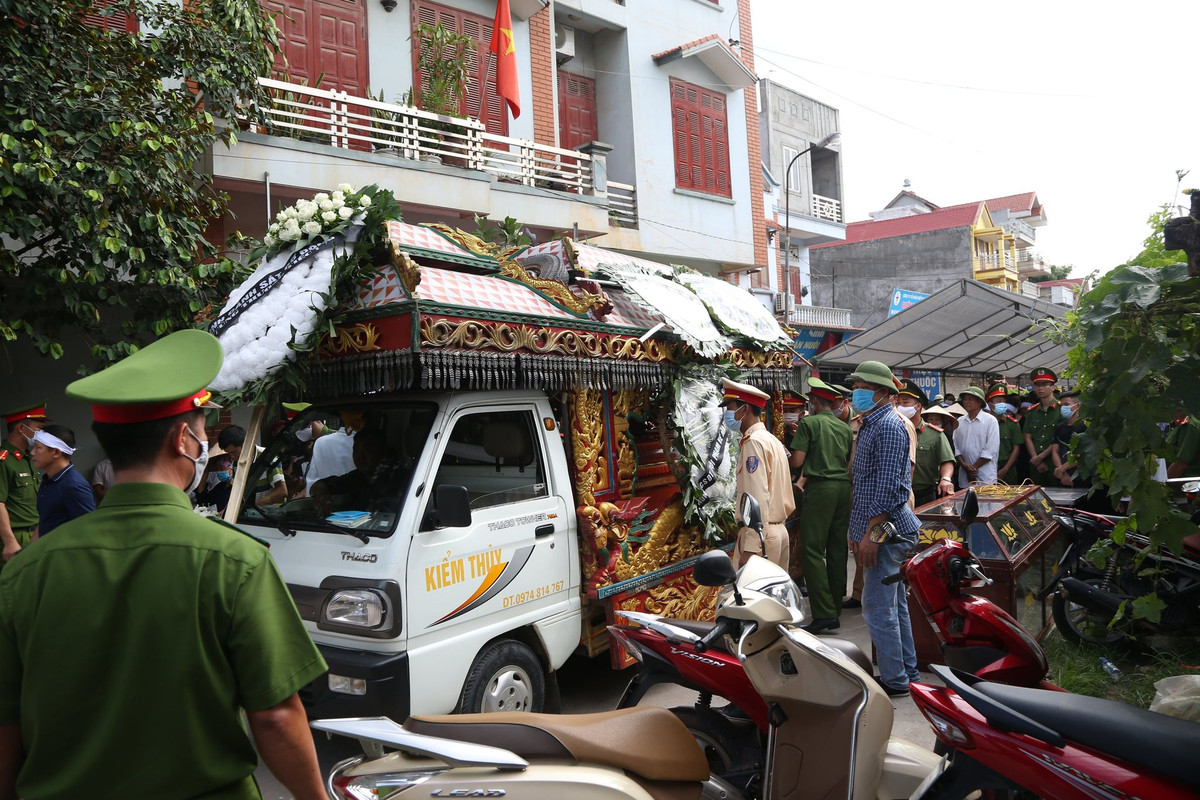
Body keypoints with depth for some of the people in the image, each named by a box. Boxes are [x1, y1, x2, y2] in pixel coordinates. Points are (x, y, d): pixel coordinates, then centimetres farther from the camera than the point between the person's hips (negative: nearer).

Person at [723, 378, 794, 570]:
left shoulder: (754, 442, -12)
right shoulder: (773, 441, 16)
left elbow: (758, 498, -21)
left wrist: (750, 548, -23)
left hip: (759, 533, -10)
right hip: (779, 530, 10)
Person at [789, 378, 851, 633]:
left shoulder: (809, 423, -4)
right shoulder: (845, 427, 14)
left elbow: (797, 461, -10)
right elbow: (850, 464, 19)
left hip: (821, 488, -7)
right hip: (843, 487, 7)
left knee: (812, 551, -6)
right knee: (837, 549, 12)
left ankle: (824, 614, -13)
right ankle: (836, 607, 20)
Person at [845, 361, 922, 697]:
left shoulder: (888, 426, -15)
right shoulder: (870, 425, 17)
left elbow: (888, 487, -22)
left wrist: (872, 533, -23)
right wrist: (859, 530, 20)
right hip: (881, 528, 10)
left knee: (878, 608, -5)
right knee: (895, 604, 16)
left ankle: (894, 680, 5)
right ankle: (908, 671, 26)